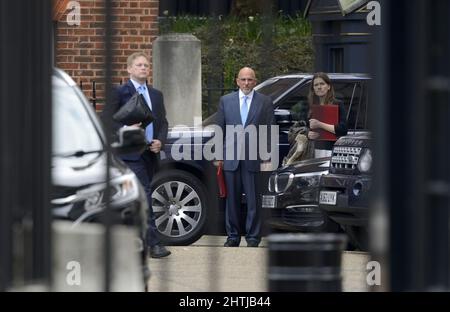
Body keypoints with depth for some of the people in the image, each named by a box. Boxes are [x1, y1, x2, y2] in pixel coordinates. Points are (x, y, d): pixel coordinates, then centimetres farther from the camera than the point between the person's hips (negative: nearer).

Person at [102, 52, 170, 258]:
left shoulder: (156, 95, 18)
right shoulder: (119, 93, -1)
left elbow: (163, 123, 19)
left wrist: (160, 141, 1)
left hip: (151, 154, 7)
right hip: (130, 154, -7)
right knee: (143, 195, -15)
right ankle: (153, 243, -20)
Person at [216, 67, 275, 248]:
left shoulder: (265, 102, 5)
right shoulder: (226, 101, 10)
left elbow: (270, 131, 4)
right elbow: (220, 129, 10)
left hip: (254, 158, -2)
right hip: (231, 158, 2)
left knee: (253, 200, 0)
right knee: (232, 200, 7)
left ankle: (253, 238, 5)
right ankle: (233, 236, 14)